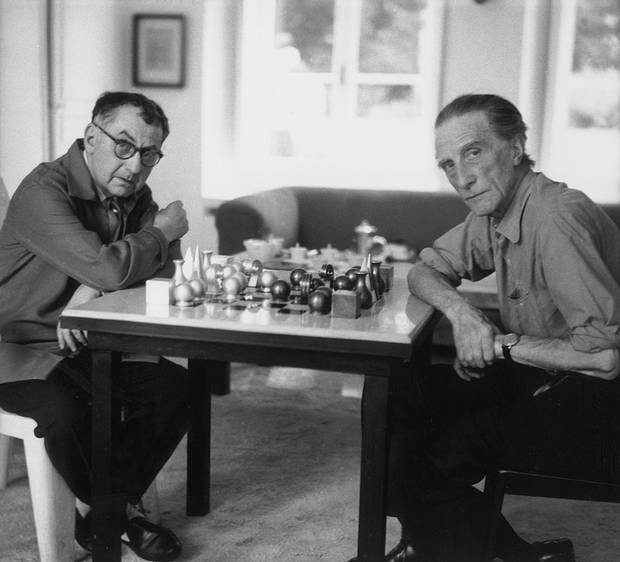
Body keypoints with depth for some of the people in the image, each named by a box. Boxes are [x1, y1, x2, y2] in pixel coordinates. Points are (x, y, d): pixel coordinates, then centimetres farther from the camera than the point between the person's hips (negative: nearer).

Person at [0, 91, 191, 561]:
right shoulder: (45, 191, -22)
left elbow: (164, 271, -5)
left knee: (175, 386, -11)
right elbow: (105, 268, -35)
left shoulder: (135, 197, 5)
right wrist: (160, 234, -15)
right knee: (65, 410, -34)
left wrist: (94, 289, -24)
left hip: (81, 350, 7)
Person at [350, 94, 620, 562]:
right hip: (538, 381, 9)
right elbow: (424, 270, 15)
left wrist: (501, 344, -18)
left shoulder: (556, 217, -24)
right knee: (391, 402, 3)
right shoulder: (495, 209, 4)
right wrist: (459, 311, -8)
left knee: (406, 453, -15)